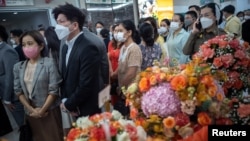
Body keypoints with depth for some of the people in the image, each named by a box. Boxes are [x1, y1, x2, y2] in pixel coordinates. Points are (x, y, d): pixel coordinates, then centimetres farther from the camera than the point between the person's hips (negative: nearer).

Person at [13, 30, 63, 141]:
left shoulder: (49, 63, -12)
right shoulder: (18, 67, 1)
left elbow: (53, 90, -13)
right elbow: (18, 91, 3)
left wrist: (42, 110, -11)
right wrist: (31, 109, -5)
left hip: (50, 111, -4)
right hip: (31, 113, 4)